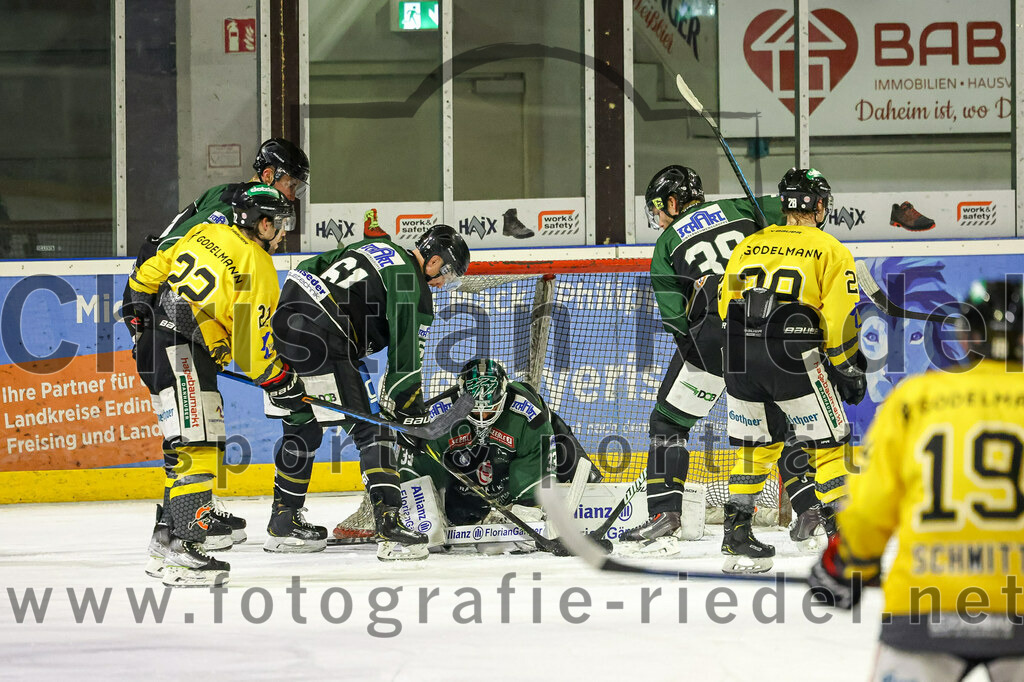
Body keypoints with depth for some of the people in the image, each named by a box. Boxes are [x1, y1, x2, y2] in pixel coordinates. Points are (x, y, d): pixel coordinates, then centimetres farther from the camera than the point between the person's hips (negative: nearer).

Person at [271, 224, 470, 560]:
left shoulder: (377, 248, 22)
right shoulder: (414, 291, -3)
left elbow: (308, 267, 26)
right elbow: (405, 360, -7)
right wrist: (412, 415, 0)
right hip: (321, 346, -9)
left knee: (304, 429, 23)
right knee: (370, 431, -6)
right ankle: (388, 526, -15)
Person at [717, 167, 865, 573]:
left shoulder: (748, 246, 19)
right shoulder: (830, 250, 5)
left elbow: (726, 307, 20)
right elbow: (840, 317, -1)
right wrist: (848, 370, 7)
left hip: (740, 357, 5)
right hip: (793, 356, -5)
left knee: (756, 446, 18)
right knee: (826, 444, 4)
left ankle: (736, 539, 15)